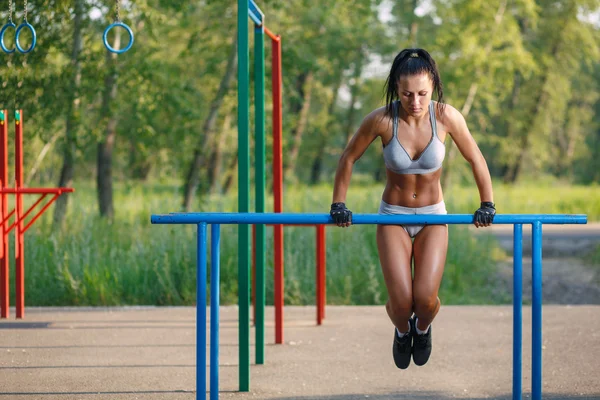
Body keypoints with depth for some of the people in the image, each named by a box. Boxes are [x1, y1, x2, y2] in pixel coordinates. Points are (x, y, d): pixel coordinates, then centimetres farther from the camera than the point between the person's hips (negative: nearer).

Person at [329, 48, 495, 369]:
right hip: (393, 215, 0)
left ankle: (423, 328, 27)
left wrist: (487, 205, 1)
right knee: (401, 302, -11)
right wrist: (338, 205, 0)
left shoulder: (446, 117, -19)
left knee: (426, 299, -13)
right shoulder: (381, 119, -20)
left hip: (433, 215, 1)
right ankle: (402, 331, 28)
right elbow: (348, 159, -4)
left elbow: (475, 159, -3)